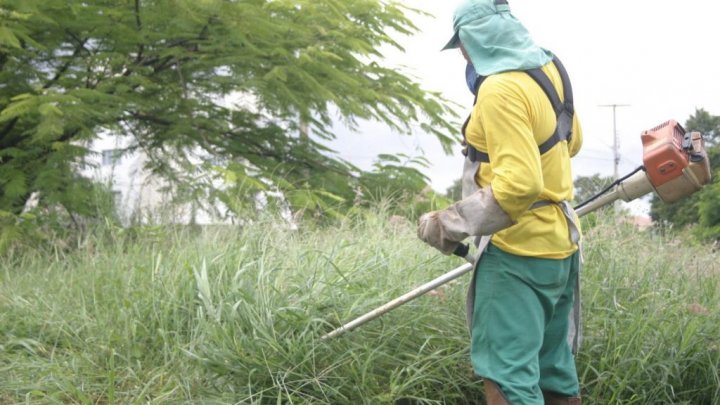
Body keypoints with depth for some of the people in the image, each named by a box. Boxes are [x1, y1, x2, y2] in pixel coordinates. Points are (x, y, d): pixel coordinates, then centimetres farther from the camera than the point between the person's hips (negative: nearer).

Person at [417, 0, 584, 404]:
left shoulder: (502, 89, -21)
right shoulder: (549, 68, 6)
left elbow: (519, 185, -28)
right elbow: (572, 141, 22)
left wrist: (449, 224, -21)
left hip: (518, 252, -10)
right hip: (559, 241, 10)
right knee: (553, 366, 19)